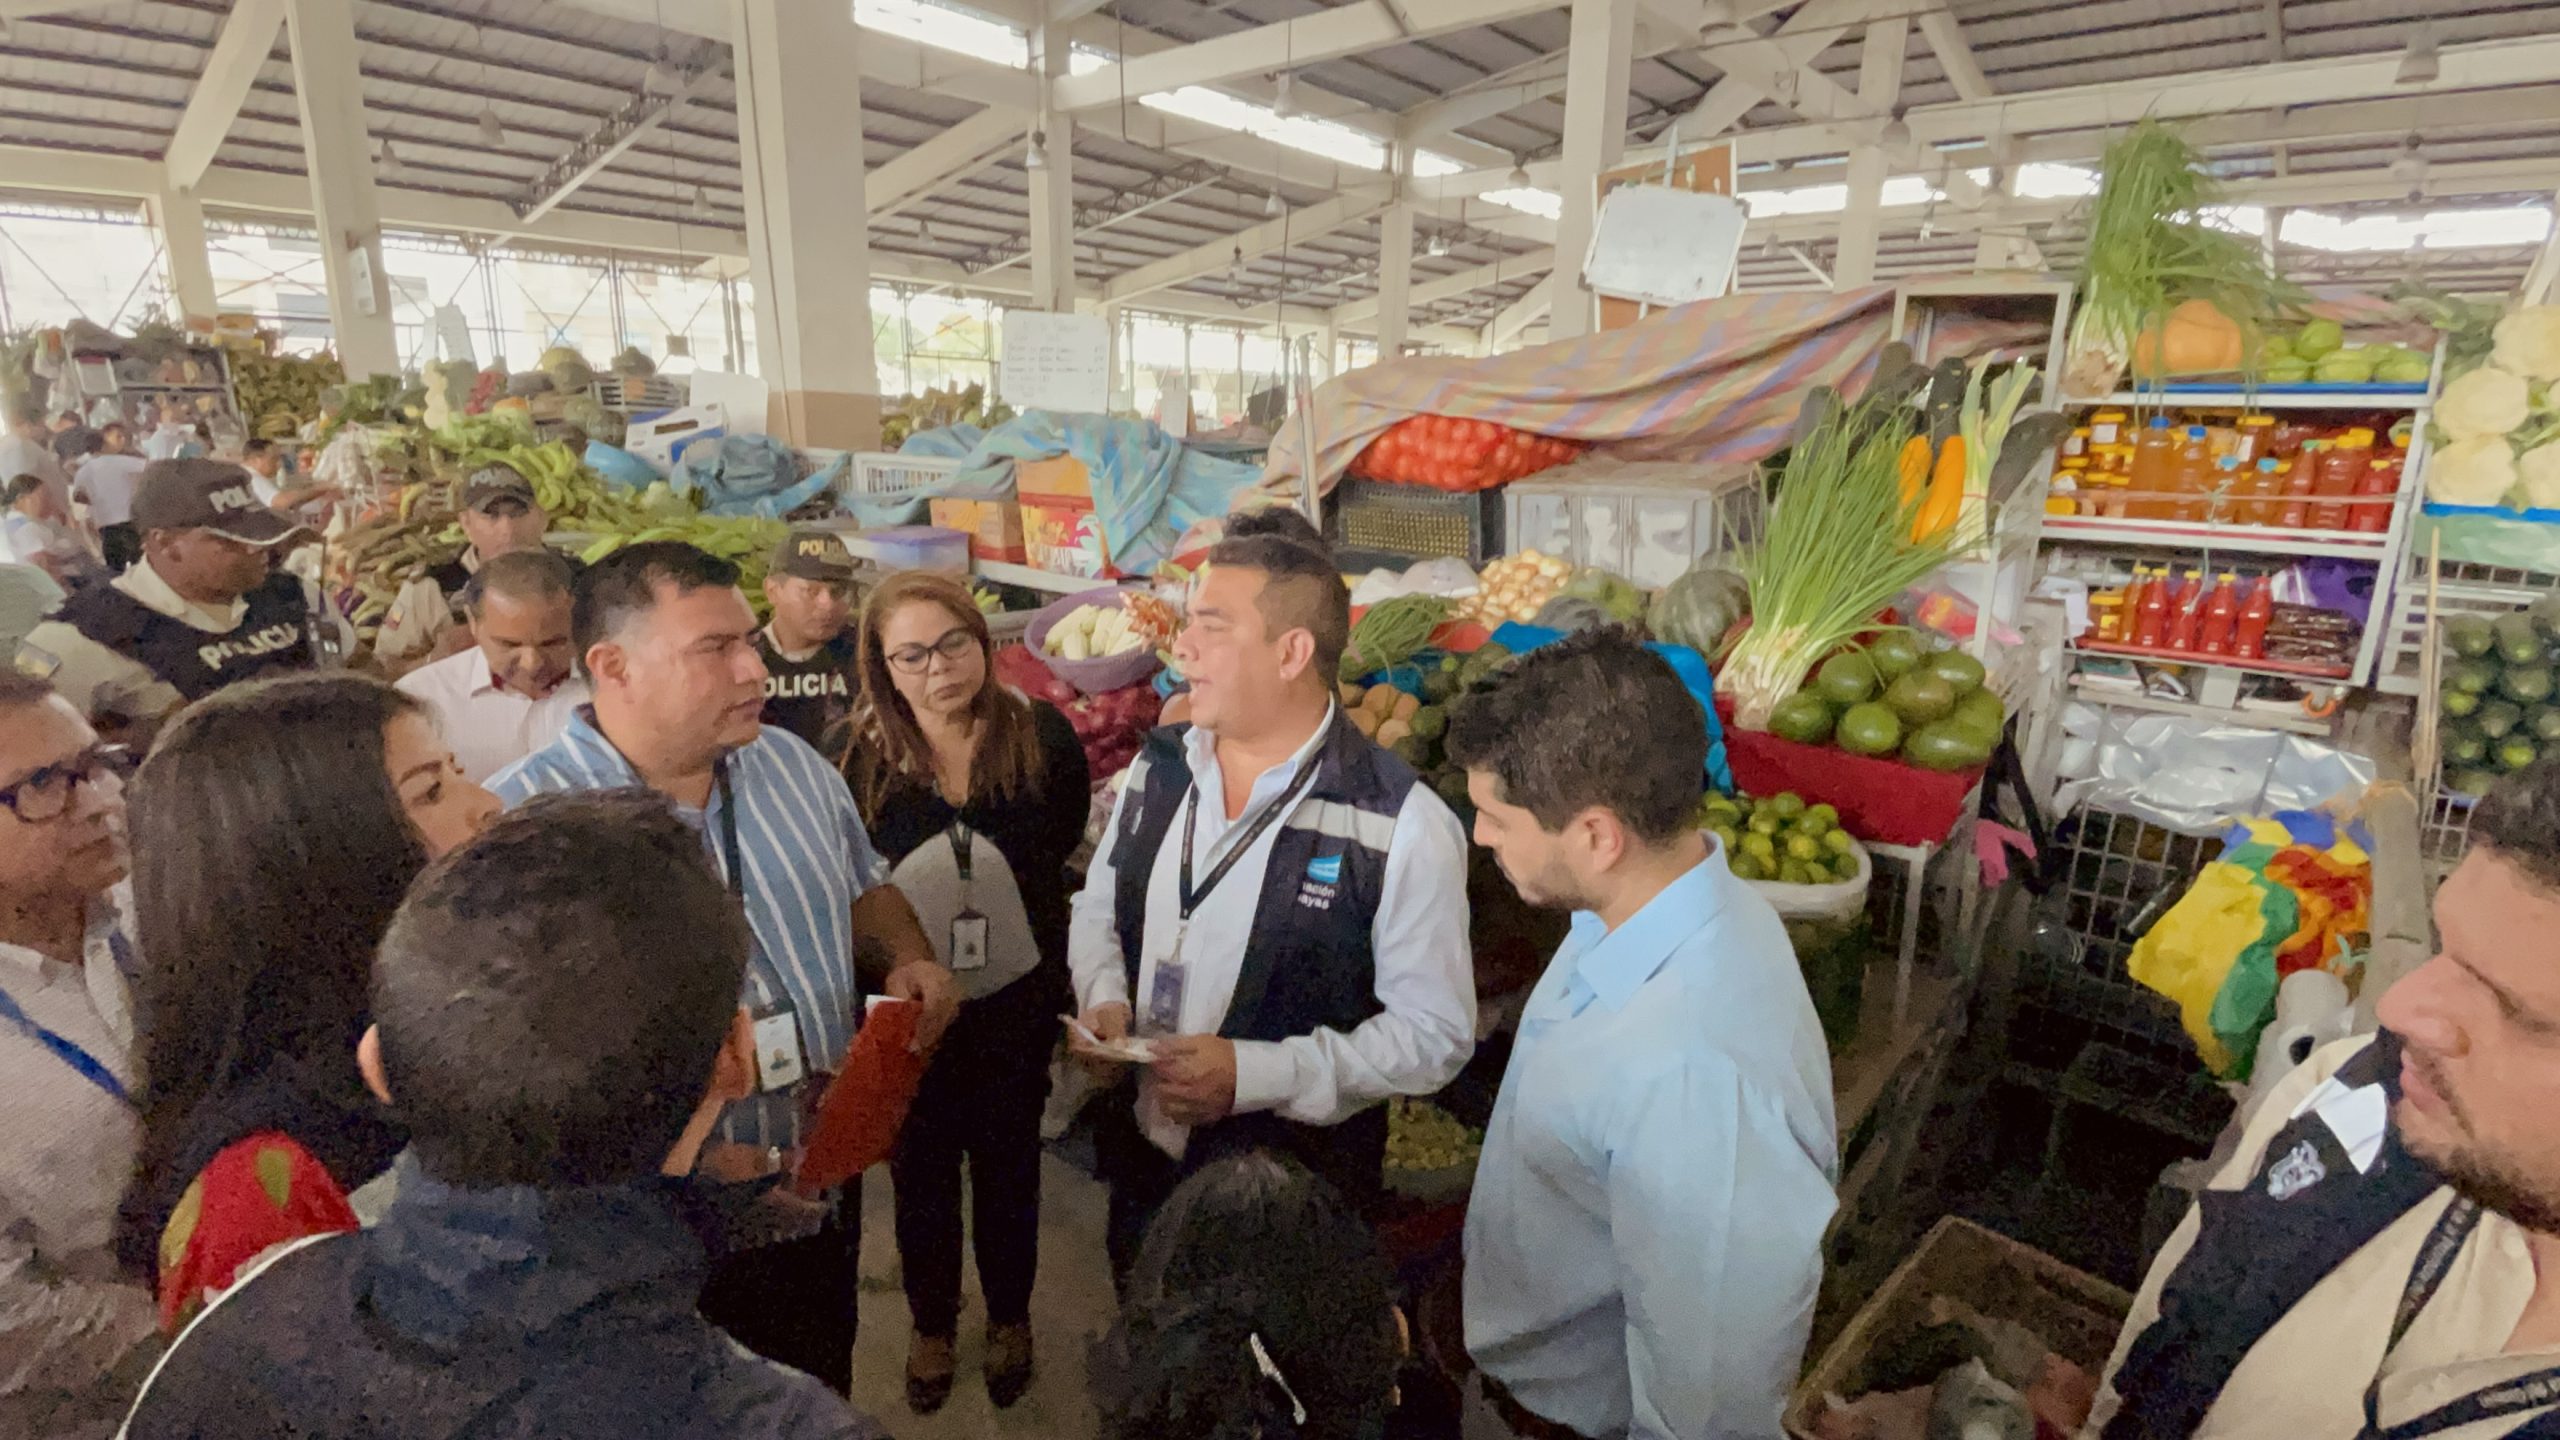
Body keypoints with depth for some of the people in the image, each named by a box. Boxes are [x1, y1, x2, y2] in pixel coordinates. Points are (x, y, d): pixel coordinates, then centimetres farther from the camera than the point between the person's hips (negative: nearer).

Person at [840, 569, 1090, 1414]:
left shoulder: (1042, 735, -13)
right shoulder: (857, 755, -11)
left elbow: (1066, 845, 1)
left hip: (1016, 1001, 0)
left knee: (1007, 1164, 19)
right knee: (921, 1171, 20)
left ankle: (1009, 1318, 46)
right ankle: (931, 1325, 47)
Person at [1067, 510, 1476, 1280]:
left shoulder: (1404, 824, -22)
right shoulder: (1159, 767, -3)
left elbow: (1435, 1031, -18)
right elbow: (1098, 909, 11)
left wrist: (1255, 1073, -26)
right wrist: (1103, 998, -9)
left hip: (1296, 1195, -5)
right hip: (1144, 1158, 5)